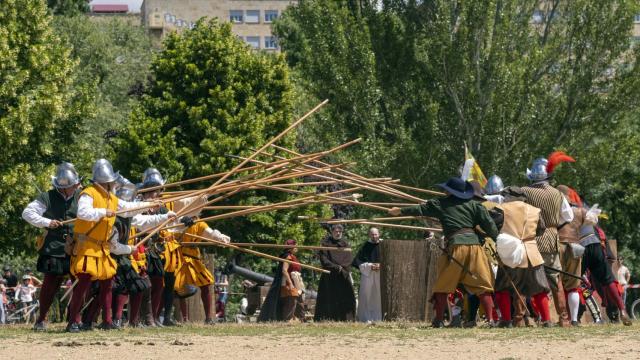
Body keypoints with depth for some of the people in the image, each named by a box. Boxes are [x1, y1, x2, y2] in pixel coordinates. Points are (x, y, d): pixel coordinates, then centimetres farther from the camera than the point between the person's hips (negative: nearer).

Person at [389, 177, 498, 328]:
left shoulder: (440, 205, 10)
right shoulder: (473, 205, 12)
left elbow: (420, 209, 22)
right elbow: (489, 224, 6)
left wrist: (400, 211, 35)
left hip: (456, 245, -2)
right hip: (474, 243, 2)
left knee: (443, 285, 12)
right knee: (482, 285, 3)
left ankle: (439, 319, 13)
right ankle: (491, 319, -6)